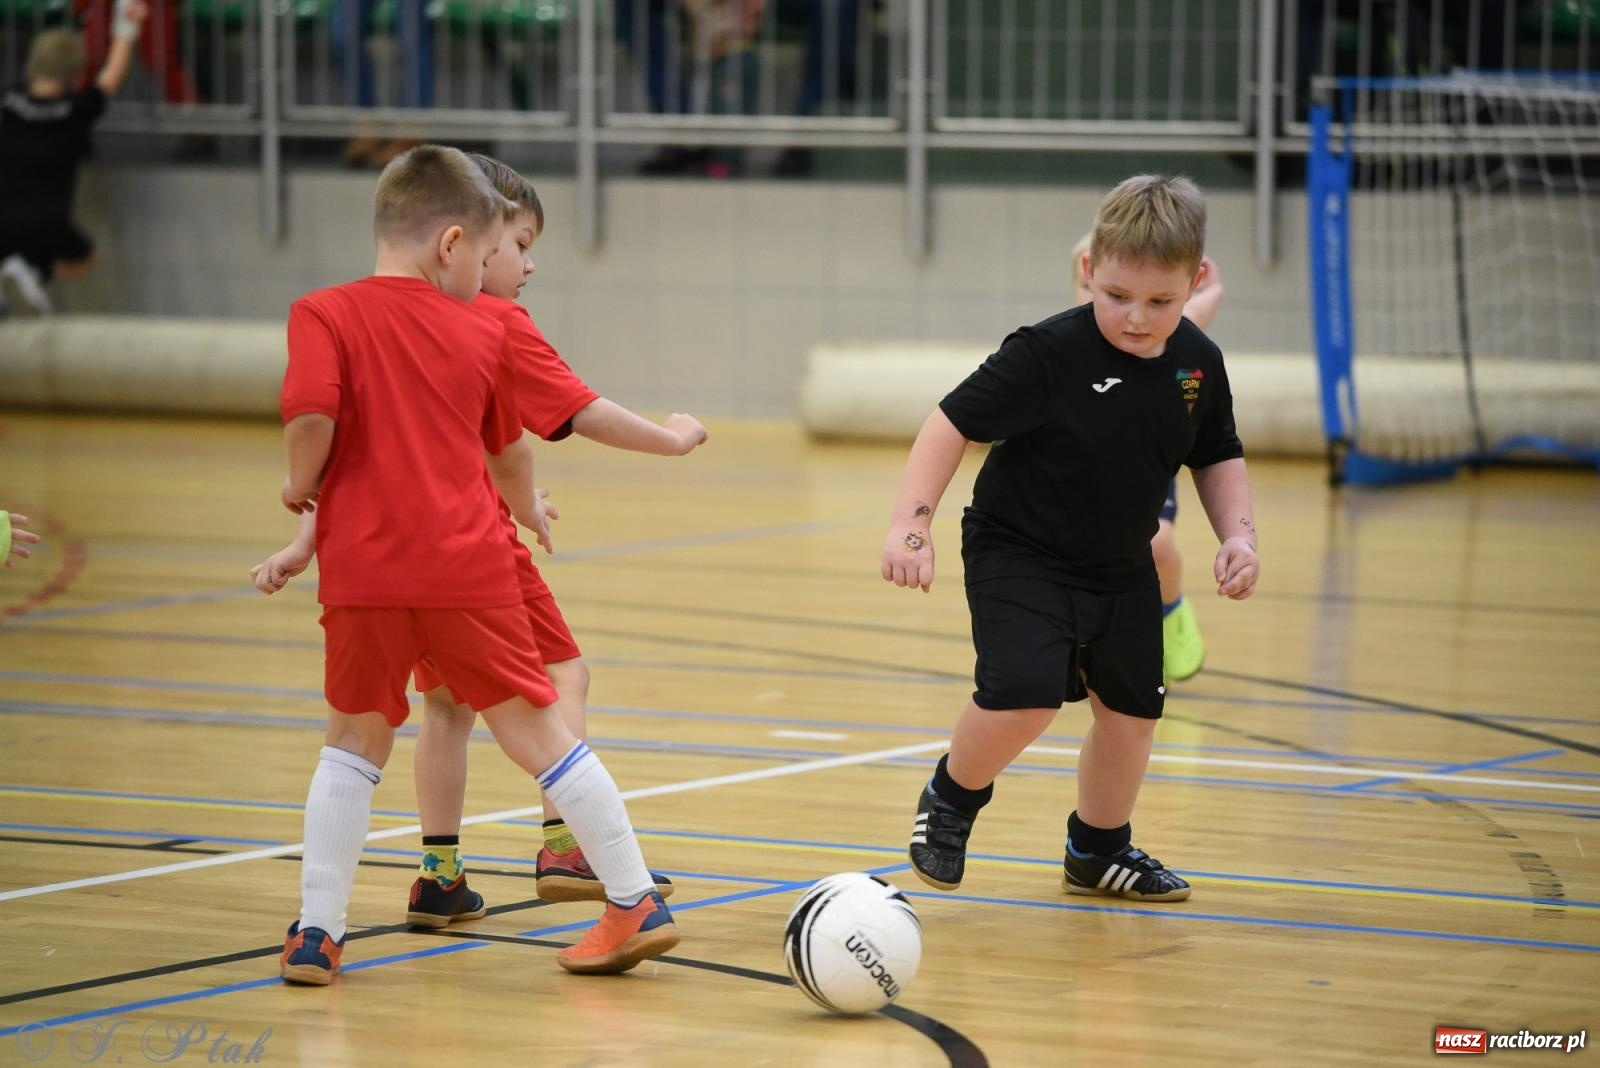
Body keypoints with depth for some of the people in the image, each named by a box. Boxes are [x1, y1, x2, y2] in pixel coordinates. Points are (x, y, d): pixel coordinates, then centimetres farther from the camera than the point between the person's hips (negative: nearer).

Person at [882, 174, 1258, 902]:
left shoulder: (1197, 363, -7)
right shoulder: (1048, 354, -24)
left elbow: (1218, 458, 11)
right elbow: (953, 425, -21)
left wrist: (1238, 534, -4)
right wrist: (910, 524, -29)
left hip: (1121, 568, 6)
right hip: (1019, 554, -6)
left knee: (1130, 708, 13)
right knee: (1023, 696, -23)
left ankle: (1099, 850, 38)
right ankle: (951, 801, 8)